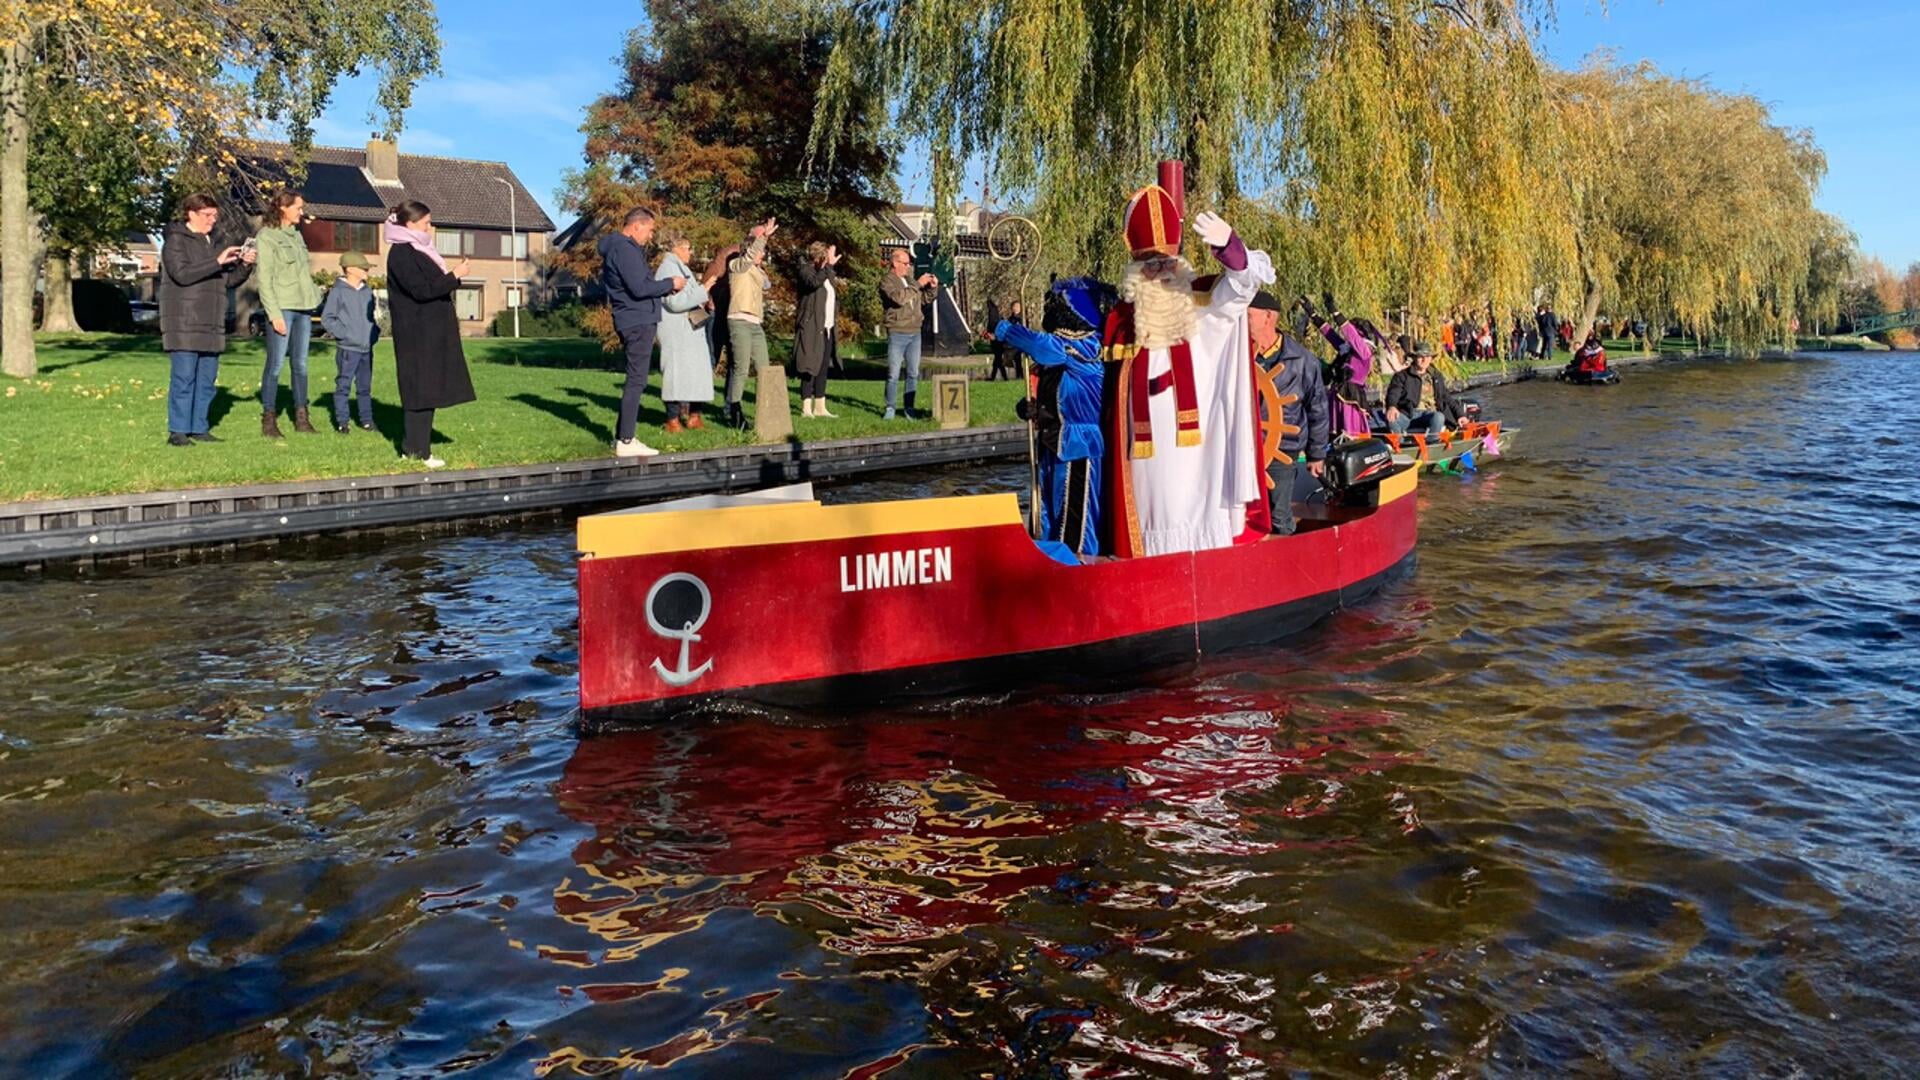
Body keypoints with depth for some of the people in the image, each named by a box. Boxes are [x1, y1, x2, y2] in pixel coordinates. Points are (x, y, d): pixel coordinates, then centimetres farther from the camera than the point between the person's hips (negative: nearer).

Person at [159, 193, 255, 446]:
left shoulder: (213, 243, 20)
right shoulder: (176, 240, -2)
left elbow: (229, 280, 18)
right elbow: (182, 273, -17)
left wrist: (245, 265, 0)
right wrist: (217, 261, -20)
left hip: (211, 324, 7)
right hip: (183, 323, -7)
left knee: (207, 379, 8)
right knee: (184, 377, -8)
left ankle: (199, 428, 14)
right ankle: (178, 431, -5)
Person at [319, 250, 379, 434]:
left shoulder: (367, 292, 10)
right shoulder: (338, 292, -8)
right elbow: (326, 319, -8)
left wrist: (374, 332, 10)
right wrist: (344, 334, -13)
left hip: (367, 349, 6)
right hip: (348, 349, -6)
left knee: (365, 386, 12)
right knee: (343, 385, -2)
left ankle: (366, 420, 19)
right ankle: (341, 421, 4)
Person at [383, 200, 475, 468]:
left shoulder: (415, 251, 17)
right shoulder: (401, 253, -12)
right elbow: (421, 290, -20)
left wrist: (452, 275, 8)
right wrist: (454, 276, -15)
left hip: (430, 333, 10)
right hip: (417, 334, -10)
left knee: (426, 390, 11)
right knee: (421, 390, -7)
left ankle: (413, 447, 16)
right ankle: (418, 450, -3)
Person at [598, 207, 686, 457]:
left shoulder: (622, 248, 19)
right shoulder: (625, 249, -14)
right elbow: (639, 288, -21)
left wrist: (665, 287, 9)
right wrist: (670, 284, -9)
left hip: (636, 321, 11)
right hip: (638, 321, -11)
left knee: (635, 379, 15)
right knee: (636, 381, -9)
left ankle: (621, 436, 19)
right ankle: (626, 442, -7)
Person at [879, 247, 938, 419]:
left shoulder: (910, 279, 17)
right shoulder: (887, 282, -5)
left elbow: (925, 300, 23)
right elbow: (899, 298, -22)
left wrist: (932, 288, 4)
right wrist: (918, 284, -19)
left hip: (915, 333, 6)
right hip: (897, 334, -6)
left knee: (913, 373, 6)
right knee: (893, 374, -5)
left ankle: (909, 408, 12)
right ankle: (890, 408, 3)